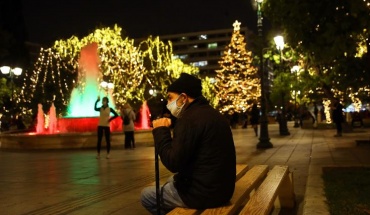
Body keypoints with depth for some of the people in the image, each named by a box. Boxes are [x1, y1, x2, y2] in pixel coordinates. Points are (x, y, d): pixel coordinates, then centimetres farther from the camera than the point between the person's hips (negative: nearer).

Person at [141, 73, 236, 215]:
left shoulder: (190, 118, -20)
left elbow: (173, 163, -21)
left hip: (203, 192, -9)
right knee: (171, 181, 31)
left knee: (146, 195, 9)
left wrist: (160, 131, -10)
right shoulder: (213, 114, 11)